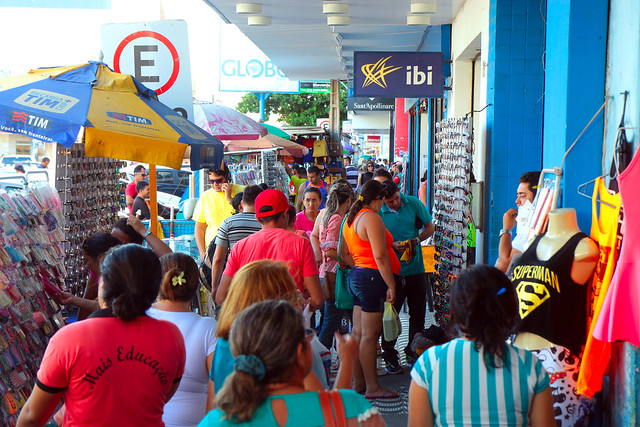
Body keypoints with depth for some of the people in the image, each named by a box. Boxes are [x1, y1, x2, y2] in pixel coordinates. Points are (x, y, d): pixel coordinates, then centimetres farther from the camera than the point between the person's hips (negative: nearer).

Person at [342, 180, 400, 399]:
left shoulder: (351, 218, 16)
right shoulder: (371, 218, -13)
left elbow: (345, 254, 19)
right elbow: (380, 256, -18)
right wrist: (391, 285, -16)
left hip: (357, 275, 10)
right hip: (372, 277, -10)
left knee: (359, 333, 12)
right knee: (370, 335, -6)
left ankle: (358, 383, 19)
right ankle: (372, 387, -2)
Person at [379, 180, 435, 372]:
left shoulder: (413, 203, 1)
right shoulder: (378, 212, -4)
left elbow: (430, 227, 8)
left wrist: (415, 240, -9)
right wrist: (392, 245, -17)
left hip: (415, 268, 3)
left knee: (418, 313, 10)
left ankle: (413, 353, 26)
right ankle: (390, 357, 12)